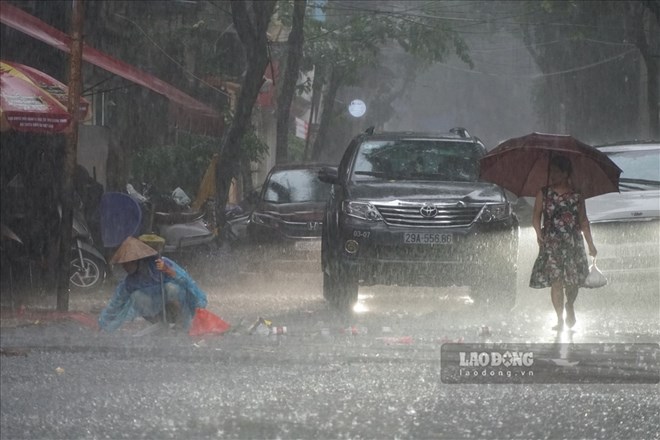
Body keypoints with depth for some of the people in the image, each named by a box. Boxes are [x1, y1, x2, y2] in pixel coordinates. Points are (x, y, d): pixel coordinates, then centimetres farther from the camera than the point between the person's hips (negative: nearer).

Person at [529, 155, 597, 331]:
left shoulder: (576, 196, 5)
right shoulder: (544, 194, 4)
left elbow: (584, 222, 9)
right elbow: (536, 216, 1)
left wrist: (590, 245, 6)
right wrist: (539, 234, -16)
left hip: (573, 243, 1)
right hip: (551, 243, -1)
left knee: (573, 281, 1)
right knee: (556, 281, -8)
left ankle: (570, 306, 30)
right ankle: (560, 319, -2)